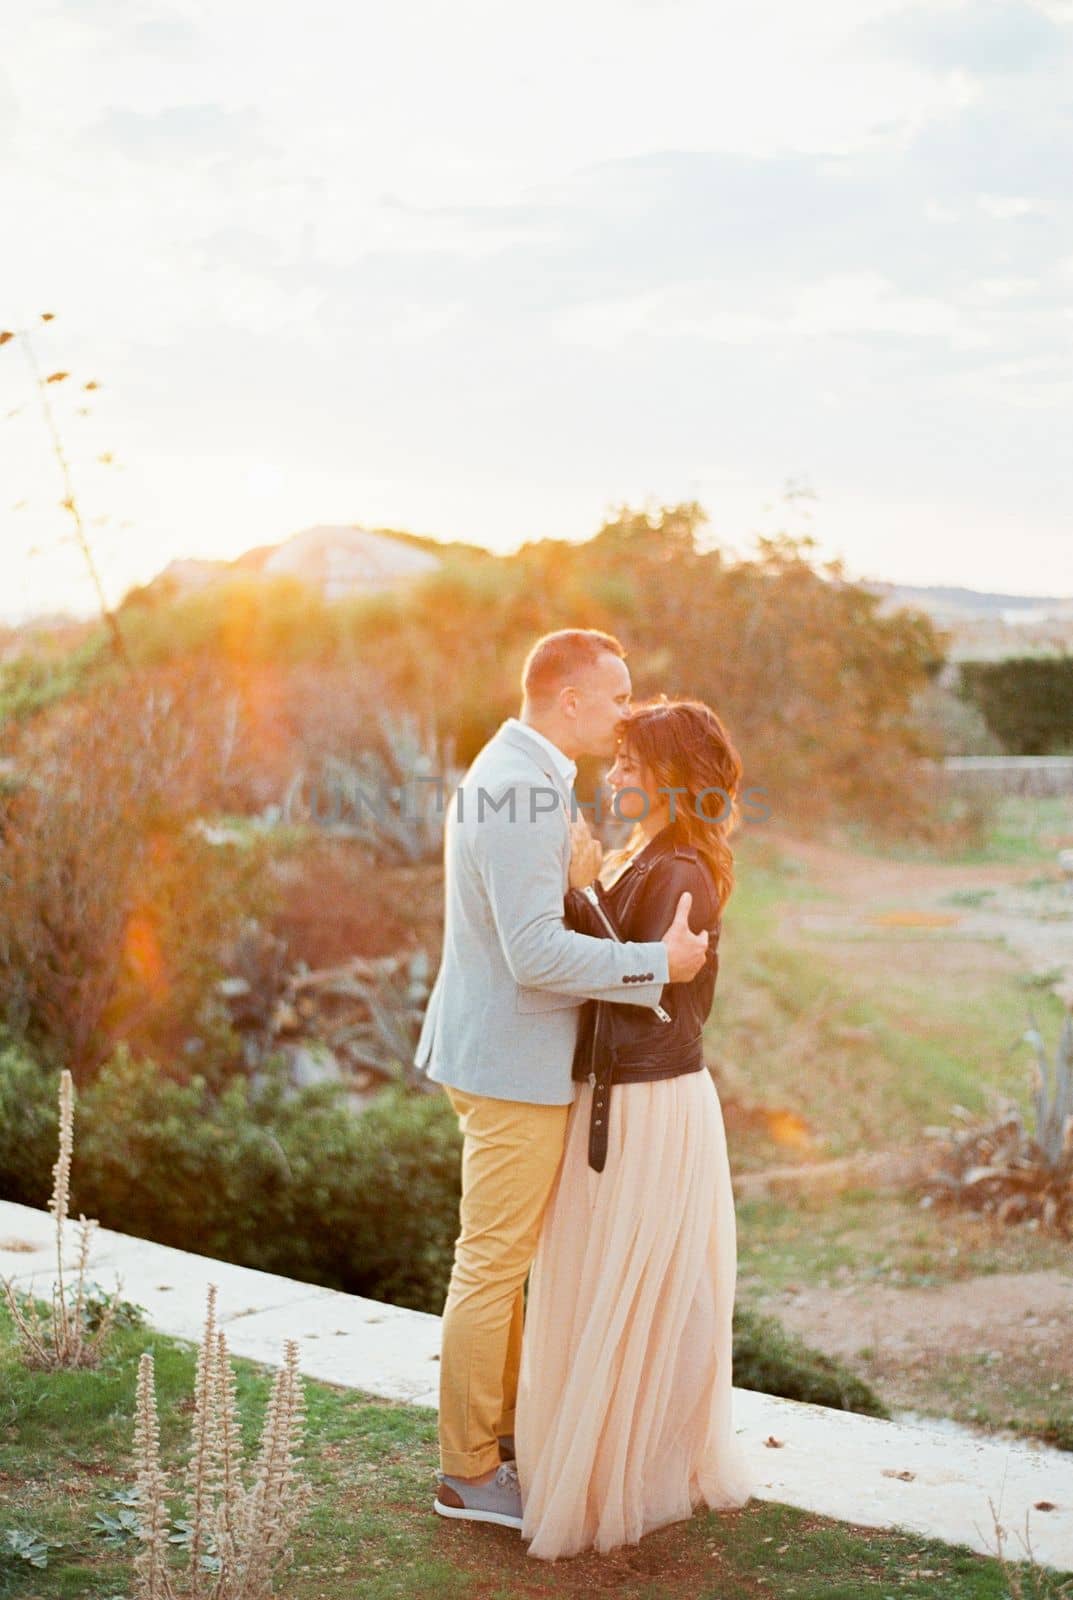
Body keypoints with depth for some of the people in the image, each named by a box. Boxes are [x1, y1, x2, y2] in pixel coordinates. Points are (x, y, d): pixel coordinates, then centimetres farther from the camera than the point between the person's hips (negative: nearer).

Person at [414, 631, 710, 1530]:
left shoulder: (518, 775, 12)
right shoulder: (525, 797, -22)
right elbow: (538, 951, -28)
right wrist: (657, 962, -21)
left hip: (505, 1052, 11)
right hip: (513, 1063, -11)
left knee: (510, 1256, 20)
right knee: (495, 1263, 0)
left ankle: (502, 1430, 34)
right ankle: (468, 1472, 12)